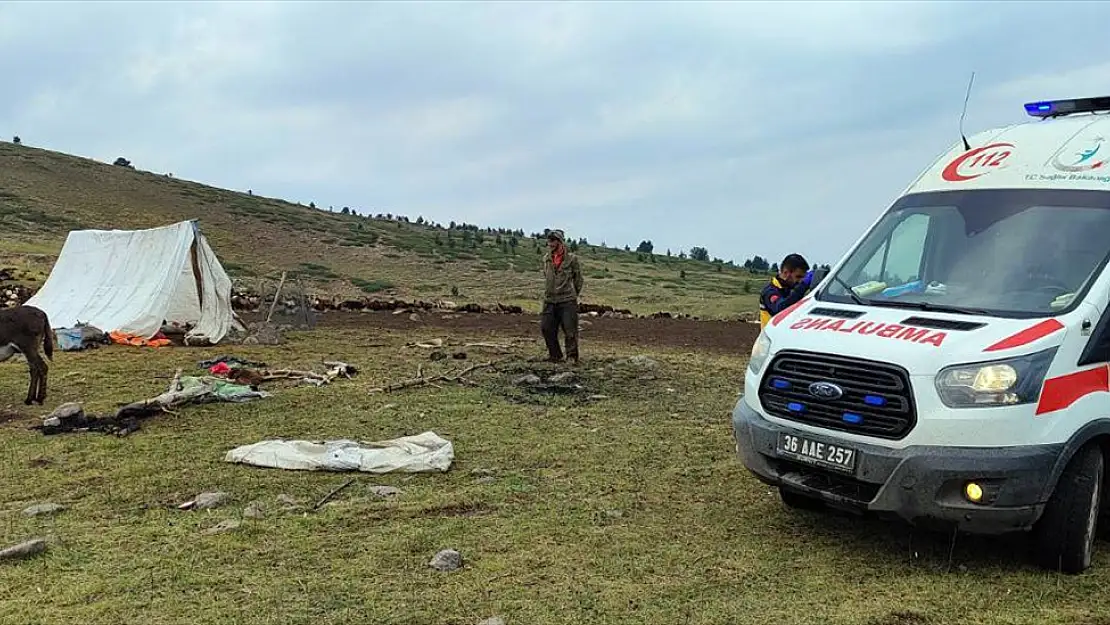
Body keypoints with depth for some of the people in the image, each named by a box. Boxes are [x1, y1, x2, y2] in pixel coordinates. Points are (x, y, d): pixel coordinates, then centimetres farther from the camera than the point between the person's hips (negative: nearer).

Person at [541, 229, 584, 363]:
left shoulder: (571, 258, -4)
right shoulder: (546, 259, 9)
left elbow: (579, 279, 4)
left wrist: (573, 295, 8)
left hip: (567, 301, -5)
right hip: (549, 301, 5)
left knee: (570, 330, -5)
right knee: (546, 328, 4)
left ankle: (572, 357, 3)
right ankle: (555, 355, 17)